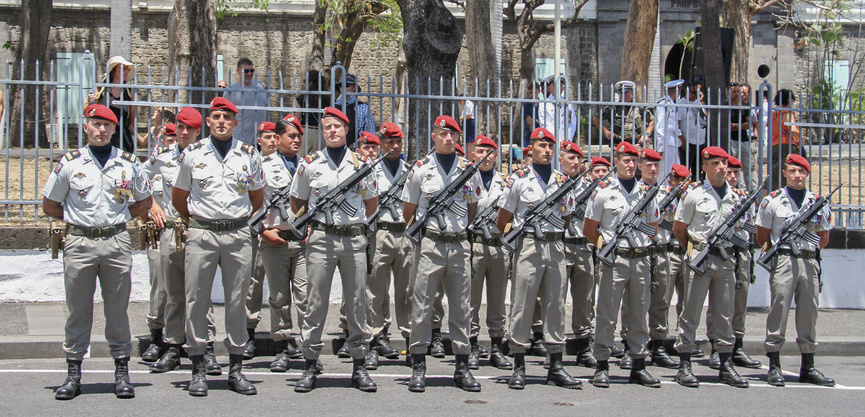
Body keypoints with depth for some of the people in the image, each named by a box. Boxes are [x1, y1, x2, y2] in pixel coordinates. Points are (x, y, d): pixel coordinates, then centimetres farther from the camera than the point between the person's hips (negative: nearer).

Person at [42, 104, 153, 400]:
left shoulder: (129, 163, 7)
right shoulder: (69, 163, 4)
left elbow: (145, 201, 19)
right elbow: (49, 204, 12)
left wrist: (120, 217, 7)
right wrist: (78, 219, 5)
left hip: (117, 243, 1)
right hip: (80, 243, 0)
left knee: (118, 311, 4)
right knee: (77, 310, 4)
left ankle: (122, 373, 11)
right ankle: (73, 374, 11)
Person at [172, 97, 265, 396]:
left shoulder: (250, 155, 6)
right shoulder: (192, 154, 4)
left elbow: (257, 197, 19)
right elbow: (178, 197, 14)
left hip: (238, 235, 1)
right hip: (201, 235, -1)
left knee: (237, 302, 4)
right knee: (197, 301, 0)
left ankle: (236, 369, 12)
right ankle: (198, 370, 7)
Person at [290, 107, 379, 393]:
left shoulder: (361, 164, 8)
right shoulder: (310, 164, 6)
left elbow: (372, 203, 19)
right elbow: (297, 202, 15)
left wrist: (353, 220, 10)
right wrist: (311, 223, 3)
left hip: (355, 239, 1)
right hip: (321, 240, -1)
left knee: (357, 303, 3)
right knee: (316, 302, 0)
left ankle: (359, 366, 10)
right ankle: (310, 367, 6)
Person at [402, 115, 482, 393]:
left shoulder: (470, 170, 9)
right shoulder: (420, 169, 2)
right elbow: (408, 210, 9)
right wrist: (420, 232, 10)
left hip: (460, 245, 2)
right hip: (430, 245, -2)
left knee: (461, 308, 5)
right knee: (422, 307, -2)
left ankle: (462, 368, 12)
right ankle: (418, 368, 6)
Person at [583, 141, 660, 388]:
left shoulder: (647, 192, 11)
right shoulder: (604, 191, 1)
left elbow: (654, 225, 21)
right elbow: (588, 228, 4)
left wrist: (642, 243, 8)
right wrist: (606, 245, -2)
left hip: (641, 259, 4)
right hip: (614, 260, -4)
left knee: (639, 314, 8)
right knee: (607, 314, -3)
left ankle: (639, 366, 15)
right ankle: (602, 366, 2)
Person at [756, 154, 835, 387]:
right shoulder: (772, 201, 3)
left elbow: (824, 238, 19)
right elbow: (762, 237, 6)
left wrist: (810, 249, 6)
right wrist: (776, 252, -3)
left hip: (810, 263, 3)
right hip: (783, 261, -3)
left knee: (809, 313, 6)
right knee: (779, 310, -5)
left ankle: (808, 368, 14)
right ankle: (774, 367, 0)